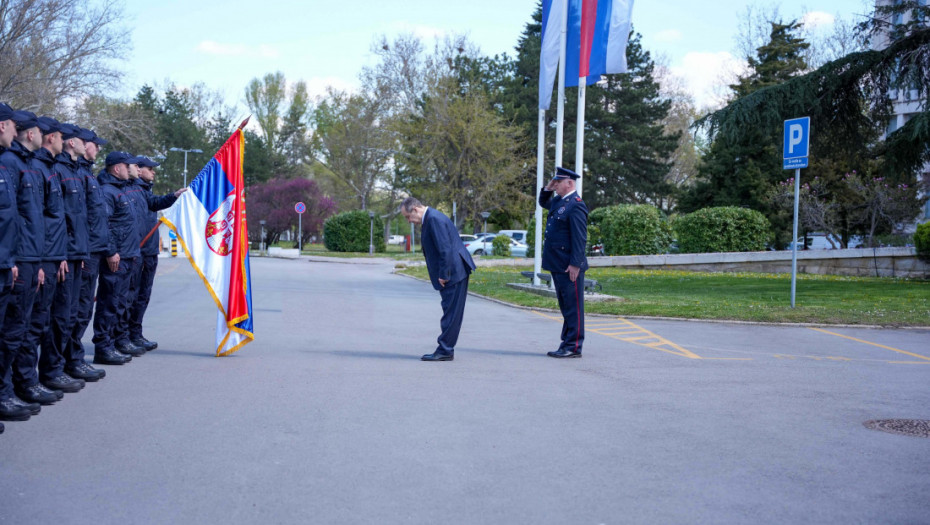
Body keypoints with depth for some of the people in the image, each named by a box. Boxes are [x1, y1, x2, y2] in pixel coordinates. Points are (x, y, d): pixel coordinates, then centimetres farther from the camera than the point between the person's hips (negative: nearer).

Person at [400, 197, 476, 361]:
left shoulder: (434, 219, -17)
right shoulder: (430, 218, 16)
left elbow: (445, 249, -23)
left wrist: (443, 275, -19)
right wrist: (442, 274, 16)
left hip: (454, 273, -11)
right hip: (454, 273, 11)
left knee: (451, 313, -5)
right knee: (450, 312, 12)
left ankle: (445, 351, -1)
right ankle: (446, 350, 18)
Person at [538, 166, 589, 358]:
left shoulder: (575, 205, -15)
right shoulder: (558, 201, 13)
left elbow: (579, 238, -20)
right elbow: (543, 203, 36)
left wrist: (575, 264, -23)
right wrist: (547, 189, 16)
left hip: (569, 267, -10)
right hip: (557, 265, 10)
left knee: (573, 306, -3)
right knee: (565, 305, 15)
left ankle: (573, 347, 1)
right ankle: (567, 344, 23)